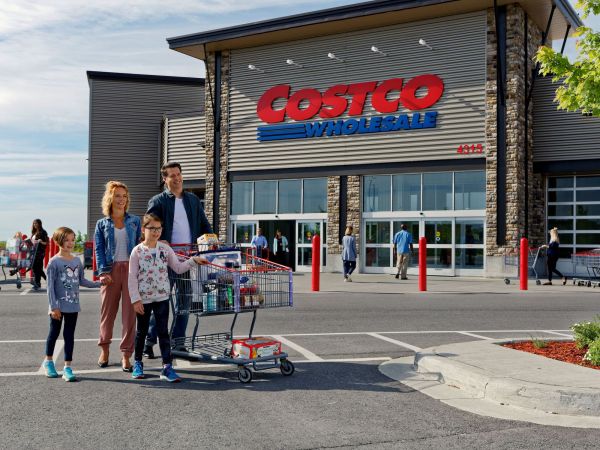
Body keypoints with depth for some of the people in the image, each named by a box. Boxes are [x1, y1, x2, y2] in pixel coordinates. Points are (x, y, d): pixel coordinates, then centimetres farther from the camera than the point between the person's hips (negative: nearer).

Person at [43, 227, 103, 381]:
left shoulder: (77, 261, 5)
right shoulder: (54, 262, -10)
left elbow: (82, 281, 13)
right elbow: (50, 286, -11)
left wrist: (98, 283, 3)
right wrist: (53, 307, -15)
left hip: (73, 305, 4)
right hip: (59, 306, -4)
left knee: (69, 335, 5)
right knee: (54, 333, 12)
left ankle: (67, 368, 9)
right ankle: (48, 361, 33)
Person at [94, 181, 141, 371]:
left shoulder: (134, 221, 10)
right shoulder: (102, 224, 8)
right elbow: (99, 249, 4)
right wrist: (103, 271, -8)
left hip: (131, 268, 0)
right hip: (111, 270, 0)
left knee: (129, 312, -2)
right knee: (107, 311, 6)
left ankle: (126, 354, 2)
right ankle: (104, 348, 24)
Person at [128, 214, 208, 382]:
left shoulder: (165, 249, 0)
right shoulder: (137, 251, -8)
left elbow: (178, 267, 4)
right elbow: (132, 277, -8)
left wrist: (193, 260, -9)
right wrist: (135, 299, -12)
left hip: (162, 297, 1)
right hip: (143, 298, -1)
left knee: (163, 332, 0)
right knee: (142, 331, 14)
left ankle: (167, 366, 1)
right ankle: (137, 363, 31)